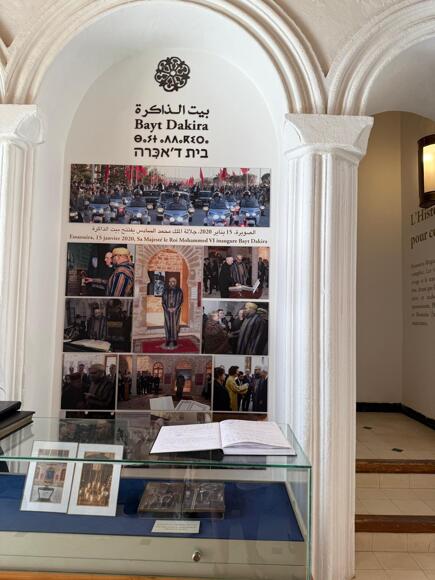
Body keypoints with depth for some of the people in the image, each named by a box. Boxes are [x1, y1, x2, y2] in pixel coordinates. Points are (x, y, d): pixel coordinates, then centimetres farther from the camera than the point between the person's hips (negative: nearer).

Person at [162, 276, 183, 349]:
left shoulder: (179, 291, 0)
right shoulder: (165, 291, 3)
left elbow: (181, 301, -3)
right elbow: (163, 301, 3)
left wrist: (175, 308, -13)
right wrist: (167, 308, -11)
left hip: (176, 311, -1)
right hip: (167, 310, 1)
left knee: (175, 325, -1)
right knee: (168, 325, 0)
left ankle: (175, 340, 6)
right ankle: (168, 341, 6)